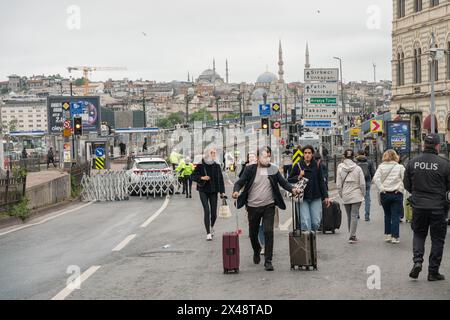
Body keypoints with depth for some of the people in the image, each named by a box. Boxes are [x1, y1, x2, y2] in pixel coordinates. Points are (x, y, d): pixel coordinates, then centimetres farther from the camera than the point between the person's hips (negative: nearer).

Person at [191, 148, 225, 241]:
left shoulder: (217, 166, 4)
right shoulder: (200, 166, -5)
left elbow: (220, 179, 6)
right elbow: (193, 176, 0)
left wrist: (222, 191, 0)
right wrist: (201, 178, -17)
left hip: (213, 191, 3)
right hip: (203, 191, -3)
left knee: (214, 213, 3)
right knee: (207, 211, -11)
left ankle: (211, 227, 35)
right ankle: (208, 233, -5)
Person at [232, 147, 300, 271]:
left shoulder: (273, 170, 3)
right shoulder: (250, 169, -1)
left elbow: (283, 182, 3)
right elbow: (240, 182, -4)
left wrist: (292, 189, -16)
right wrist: (236, 191, -24)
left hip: (268, 206, 0)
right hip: (253, 206, 0)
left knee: (268, 232, -12)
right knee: (253, 233, 12)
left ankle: (268, 261, -5)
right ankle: (257, 251, 44)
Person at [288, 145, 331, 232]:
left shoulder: (317, 166, 5)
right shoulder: (298, 166, 2)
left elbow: (321, 182, 8)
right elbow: (289, 180, 6)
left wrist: (325, 196, 3)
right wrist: (298, 177, -12)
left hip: (315, 198, 2)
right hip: (302, 198, -1)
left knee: (316, 222, 0)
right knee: (305, 222, -9)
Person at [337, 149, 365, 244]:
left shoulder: (340, 168, -4)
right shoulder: (358, 168, -7)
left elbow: (338, 184, -2)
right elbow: (362, 184, -5)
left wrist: (341, 195, 11)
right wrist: (363, 194, 9)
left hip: (345, 196, 2)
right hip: (356, 195, -2)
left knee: (349, 216, 13)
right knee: (354, 215, -1)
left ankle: (352, 236, 20)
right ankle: (352, 236, -7)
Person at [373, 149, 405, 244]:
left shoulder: (381, 166, 0)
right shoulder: (400, 167, -2)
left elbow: (376, 178, -11)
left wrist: (381, 188, -7)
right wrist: (401, 189, -4)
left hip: (385, 194, 2)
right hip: (397, 194, -2)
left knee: (387, 215, 15)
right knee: (395, 216, 2)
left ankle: (387, 235, 17)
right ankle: (395, 236, 0)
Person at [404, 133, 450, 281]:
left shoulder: (412, 163, -4)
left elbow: (407, 185, 4)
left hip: (418, 205, 2)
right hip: (438, 207, -2)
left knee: (419, 234, 19)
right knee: (437, 238, 9)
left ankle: (417, 260, -2)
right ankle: (433, 271, 11)